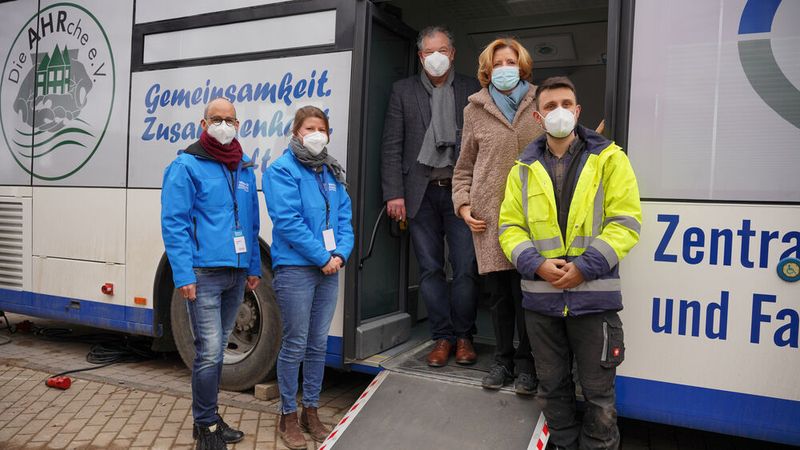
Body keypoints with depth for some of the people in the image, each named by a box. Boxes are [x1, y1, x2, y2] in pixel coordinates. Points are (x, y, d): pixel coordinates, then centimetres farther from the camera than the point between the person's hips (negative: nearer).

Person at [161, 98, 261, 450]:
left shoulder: (244, 169, 14)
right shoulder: (186, 166, -4)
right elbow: (173, 224, -10)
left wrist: (254, 267, 15)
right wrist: (183, 275, -16)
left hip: (236, 275, 6)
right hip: (203, 274, -6)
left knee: (217, 350, 15)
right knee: (209, 352, -7)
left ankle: (209, 419, 29)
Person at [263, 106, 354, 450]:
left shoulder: (332, 172, 14)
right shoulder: (282, 170, -6)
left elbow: (345, 217, 10)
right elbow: (288, 221, -15)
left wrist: (341, 254, -7)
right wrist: (323, 257, -15)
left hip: (329, 268, 6)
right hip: (295, 269, -6)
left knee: (319, 344, 12)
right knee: (295, 345, 2)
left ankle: (311, 412, 27)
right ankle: (288, 417, 18)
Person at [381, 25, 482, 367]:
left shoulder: (473, 90, 8)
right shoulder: (403, 91, 10)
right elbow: (392, 146, 5)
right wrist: (394, 194, -3)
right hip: (421, 193, 1)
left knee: (466, 268, -1)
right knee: (430, 269, 5)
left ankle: (463, 336, 16)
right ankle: (442, 337, 17)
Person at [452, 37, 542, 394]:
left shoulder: (539, 104, 8)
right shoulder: (476, 109, 11)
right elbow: (465, 165, 14)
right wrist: (463, 204, 3)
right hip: (488, 216, 1)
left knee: (525, 291, -1)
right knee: (499, 292, 8)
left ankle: (526, 364, 16)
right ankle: (503, 360, 24)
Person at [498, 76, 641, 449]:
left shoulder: (608, 158, 0)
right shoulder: (524, 168, 8)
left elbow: (625, 222, -6)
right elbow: (510, 226, 6)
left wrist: (584, 267, -16)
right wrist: (537, 264, -11)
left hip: (593, 294, -3)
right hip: (540, 294, 3)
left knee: (598, 390, 8)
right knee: (552, 385, 16)